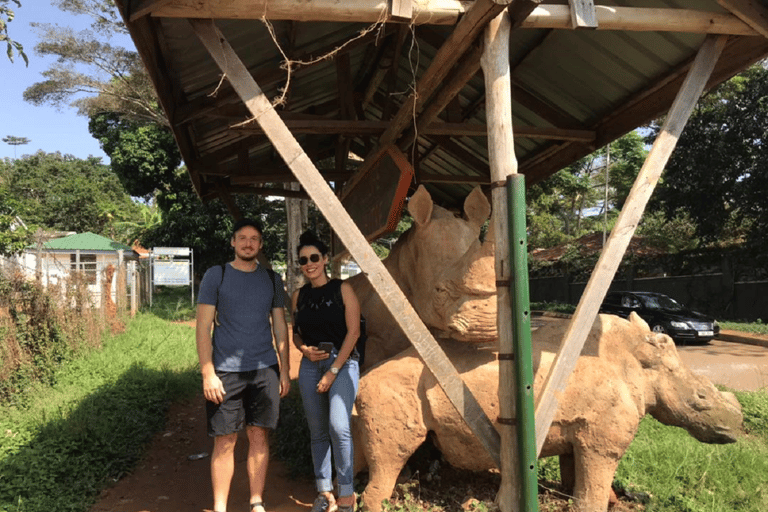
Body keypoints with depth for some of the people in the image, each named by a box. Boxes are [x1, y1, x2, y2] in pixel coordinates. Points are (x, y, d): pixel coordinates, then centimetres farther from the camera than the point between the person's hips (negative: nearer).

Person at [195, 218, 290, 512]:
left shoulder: (272, 279, 10)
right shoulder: (216, 276, 0)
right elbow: (203, 328, -3)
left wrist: (284, 370, 8)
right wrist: (208, 374, -11)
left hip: (265, 370, 3)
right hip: (226, 371, -3)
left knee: (259, 437, 7)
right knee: (225, 442, 1)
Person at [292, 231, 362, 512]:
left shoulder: (342, 289, -2)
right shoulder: (298, 296, 9)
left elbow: (353, 332, -7)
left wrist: (333, 371, -11)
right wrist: (304, 349, -6)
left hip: (342, 362, -4)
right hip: (310, 365, 4)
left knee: (339, 428, -16)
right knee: (318, 432, 7)